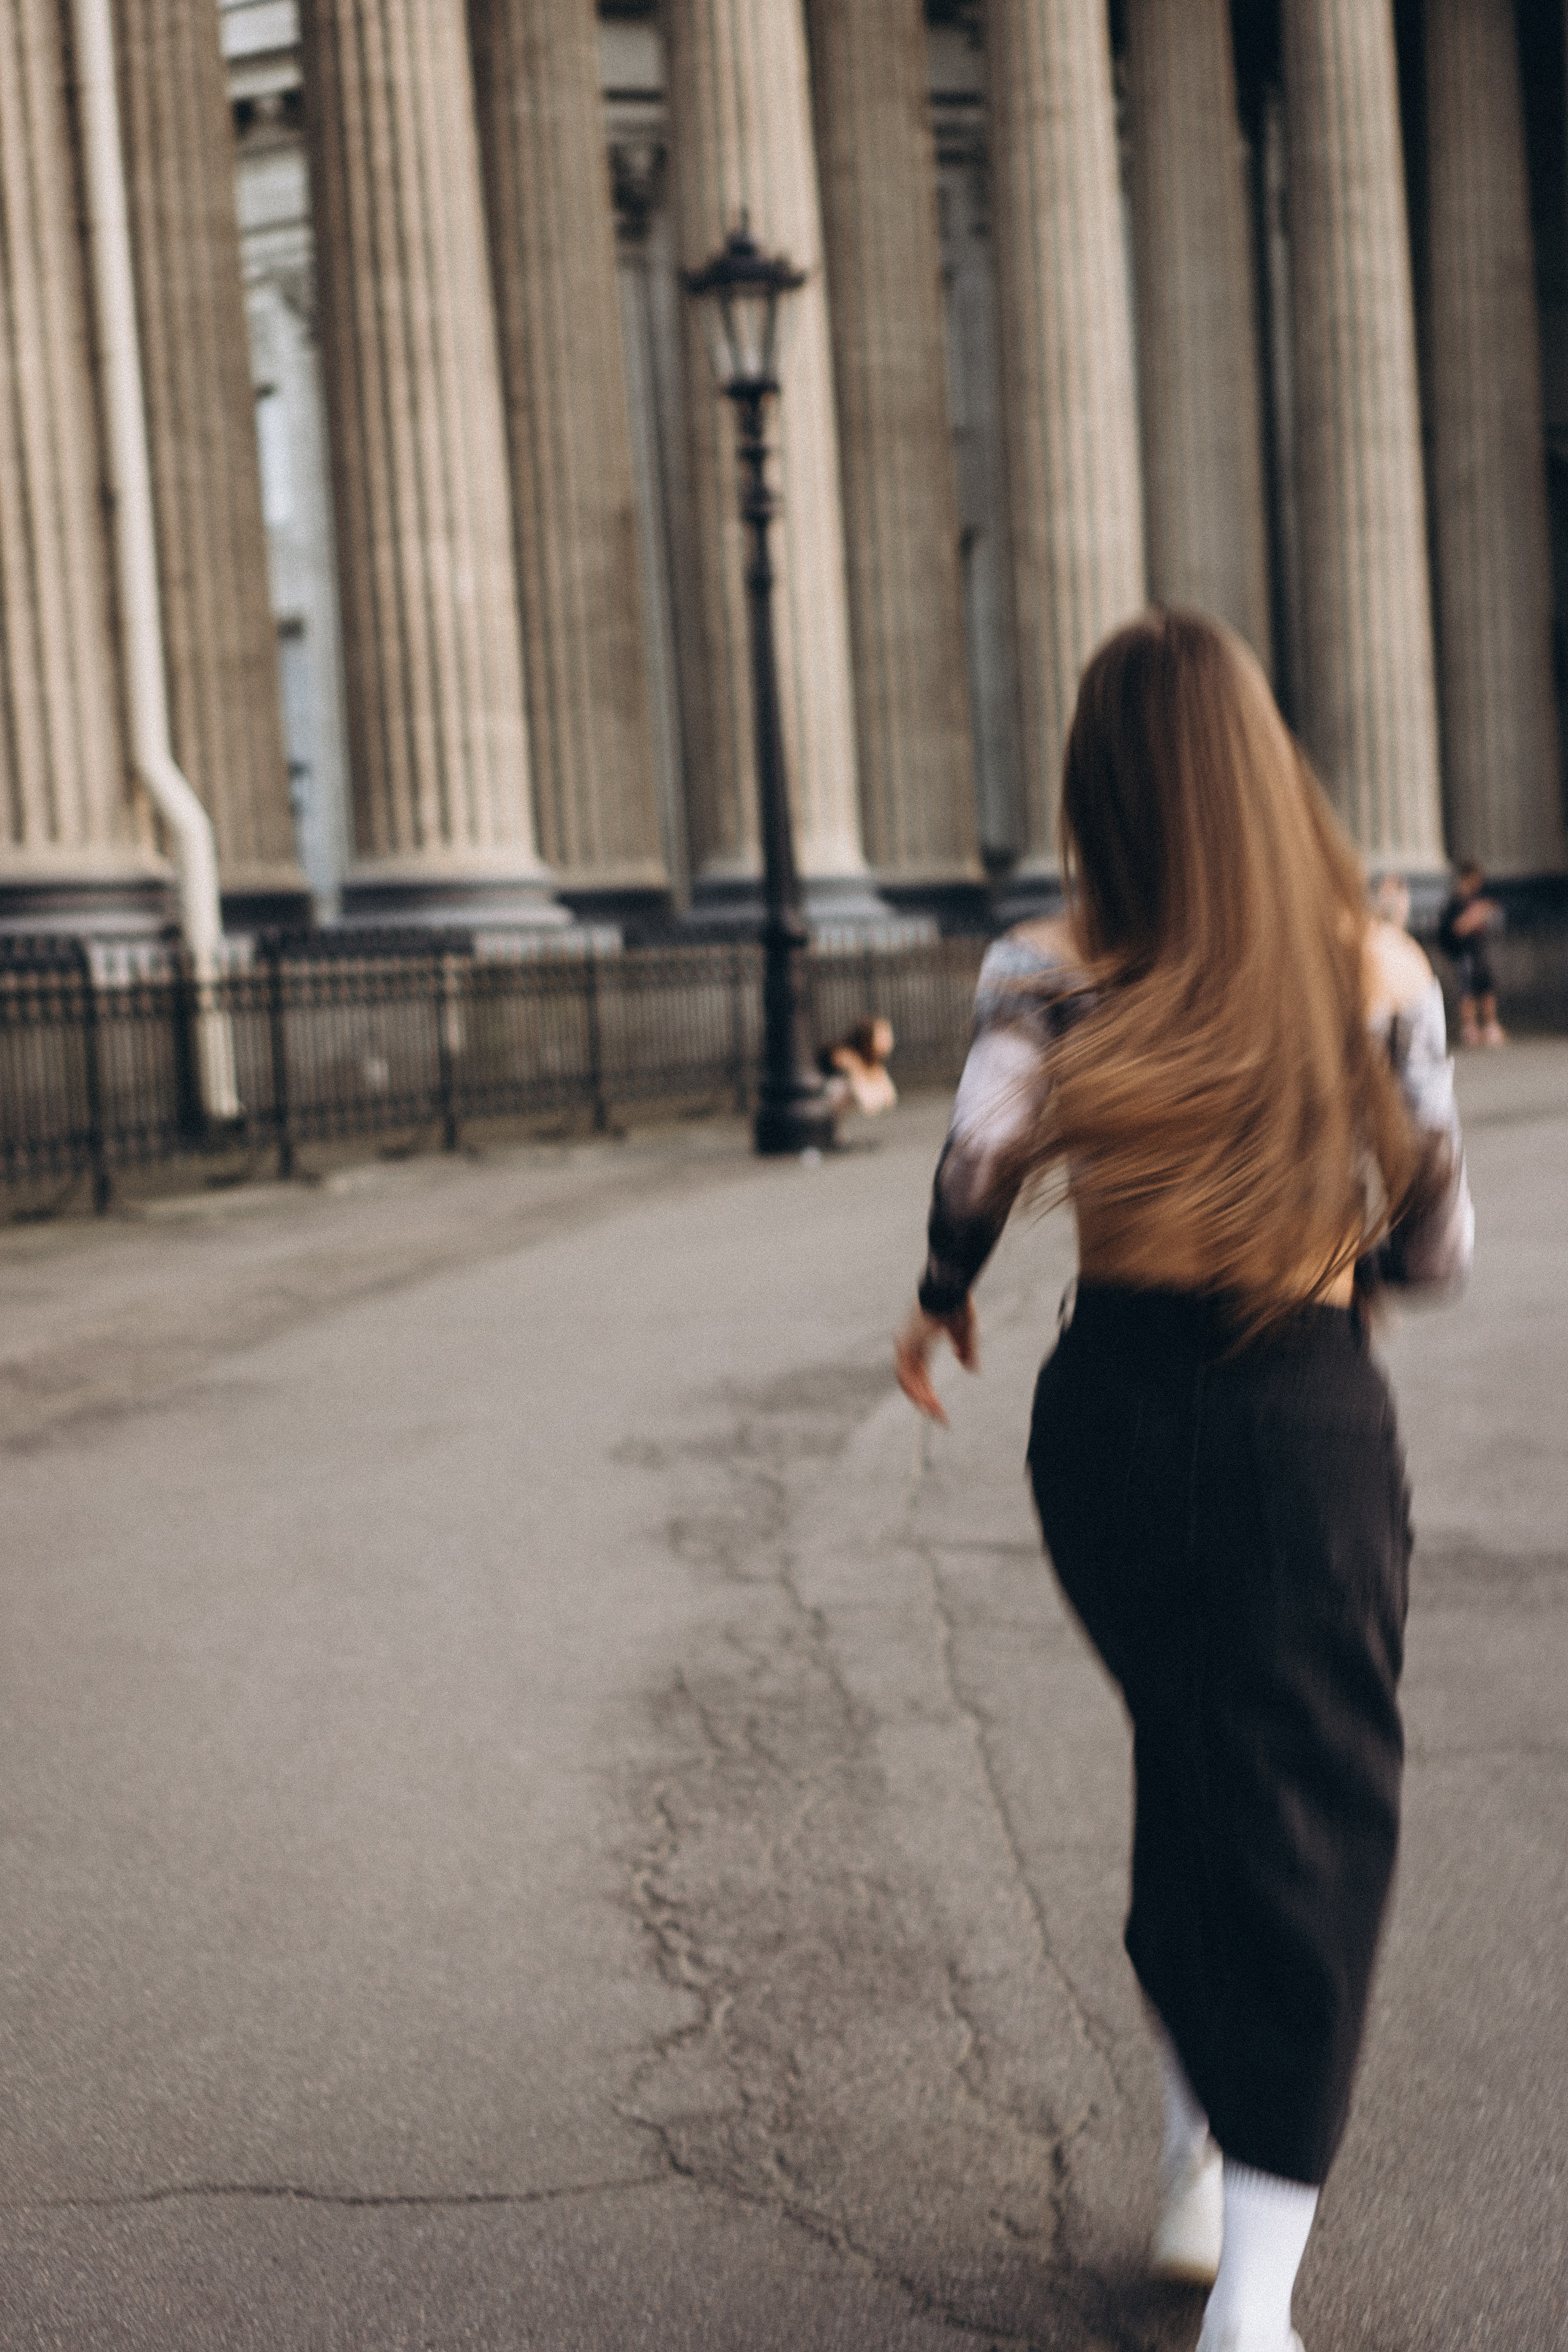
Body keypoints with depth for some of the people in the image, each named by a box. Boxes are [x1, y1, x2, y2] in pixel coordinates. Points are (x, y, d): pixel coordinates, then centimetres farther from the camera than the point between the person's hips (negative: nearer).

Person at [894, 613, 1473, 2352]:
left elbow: (986, 1150, -22)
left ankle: (1195, 2170, 34)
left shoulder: (1054, 969, -5)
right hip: (1308, 1422, -2)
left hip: (1112, 1411, 2)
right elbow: (1439, 1246, 0)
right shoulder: (1378, 970, -3)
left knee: (1187, 1767, 23)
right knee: (1306, 1816, 6)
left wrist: (939, 1304, -3)